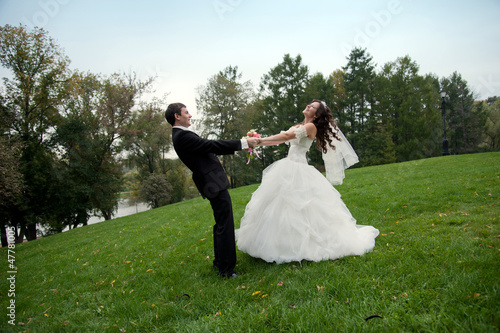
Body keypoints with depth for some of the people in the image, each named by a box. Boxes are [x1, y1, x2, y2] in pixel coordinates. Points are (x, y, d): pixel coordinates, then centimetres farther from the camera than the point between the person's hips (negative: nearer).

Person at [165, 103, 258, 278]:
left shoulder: (182, 135, 16)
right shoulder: (182, 136, -16)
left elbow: (209, 148, 18)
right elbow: (212, 145, -19)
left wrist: (240, 145, 15)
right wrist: (243, 143, -12)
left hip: (213, 183, 11)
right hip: (215, 184, -11)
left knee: (221, 224, 21)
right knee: (225, 226, -5)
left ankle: (219, 261, 35)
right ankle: (226, 269, 4)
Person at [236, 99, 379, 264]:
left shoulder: (311, 127, -7)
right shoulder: (298, 127, 18)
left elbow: (286, 136, -16)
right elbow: (279, 140, 16)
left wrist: (260, 140, -17)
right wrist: (259, 143, 5)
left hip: (299, 171, -8)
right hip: (287, 169, 8)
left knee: (301, 208, -6)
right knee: (280, 205, 8)